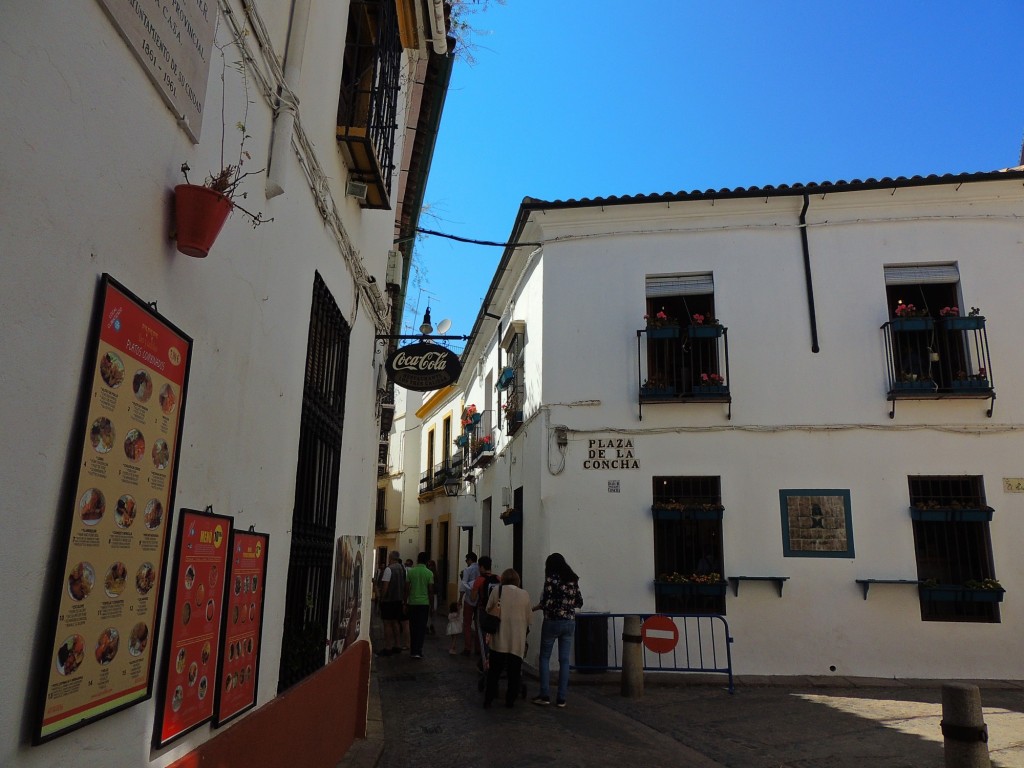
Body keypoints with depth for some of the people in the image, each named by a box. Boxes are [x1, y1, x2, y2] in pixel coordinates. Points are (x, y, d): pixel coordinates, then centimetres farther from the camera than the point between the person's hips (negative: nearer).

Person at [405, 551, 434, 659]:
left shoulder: (410, 571, -1)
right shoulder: (429, 573, -4)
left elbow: (407, 588, 0)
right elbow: (430, 590, -3)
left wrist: (405, 602, 9)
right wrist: (431, 603, 8)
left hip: (412, 603, 1)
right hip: (424, 603, -1)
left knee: (413, 627, 11)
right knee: (422, 627, 3)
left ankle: (413, 650, 17)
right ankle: (418, 651, -2)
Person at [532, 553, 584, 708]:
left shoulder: (551, 578, -10)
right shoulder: (573, 579, 7)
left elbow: (547, 602, -16)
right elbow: (579, 602, 11)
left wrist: (536, 607, 2)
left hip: (552, 621, -5)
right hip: (570, 622, 5)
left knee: (544, 657, 9)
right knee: (564, 660, 7)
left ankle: (544, 695, 5)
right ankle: (561, 698, 8)